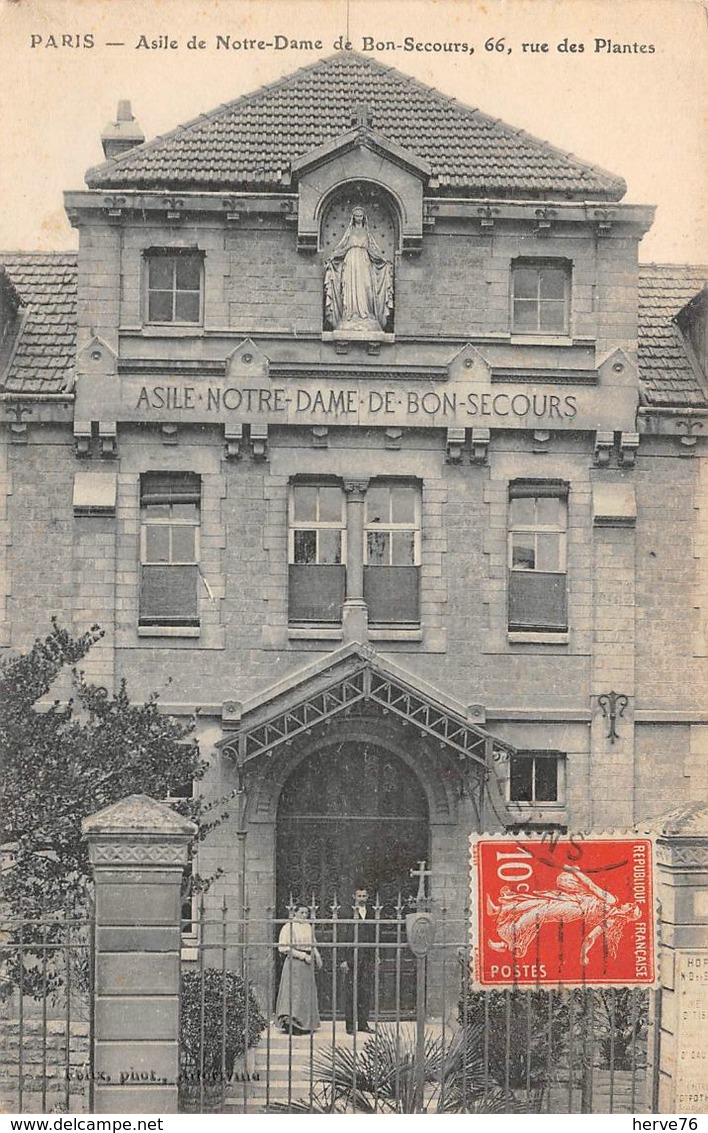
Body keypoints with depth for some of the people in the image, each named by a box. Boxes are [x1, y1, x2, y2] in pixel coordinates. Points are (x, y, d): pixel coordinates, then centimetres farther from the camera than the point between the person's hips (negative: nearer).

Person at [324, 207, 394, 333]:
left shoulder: (366, 232, 16)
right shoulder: (350, 231, 14)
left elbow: (373, 247, 15)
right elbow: (342, 246, 10)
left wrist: (385, 260, 7)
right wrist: (331, 258, -1)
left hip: (364, 261, 1)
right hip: (351, 260, -1)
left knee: (365, 287, -10)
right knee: (351, 287, -11)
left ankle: (365, 316, -14)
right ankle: (351, 315, -16)